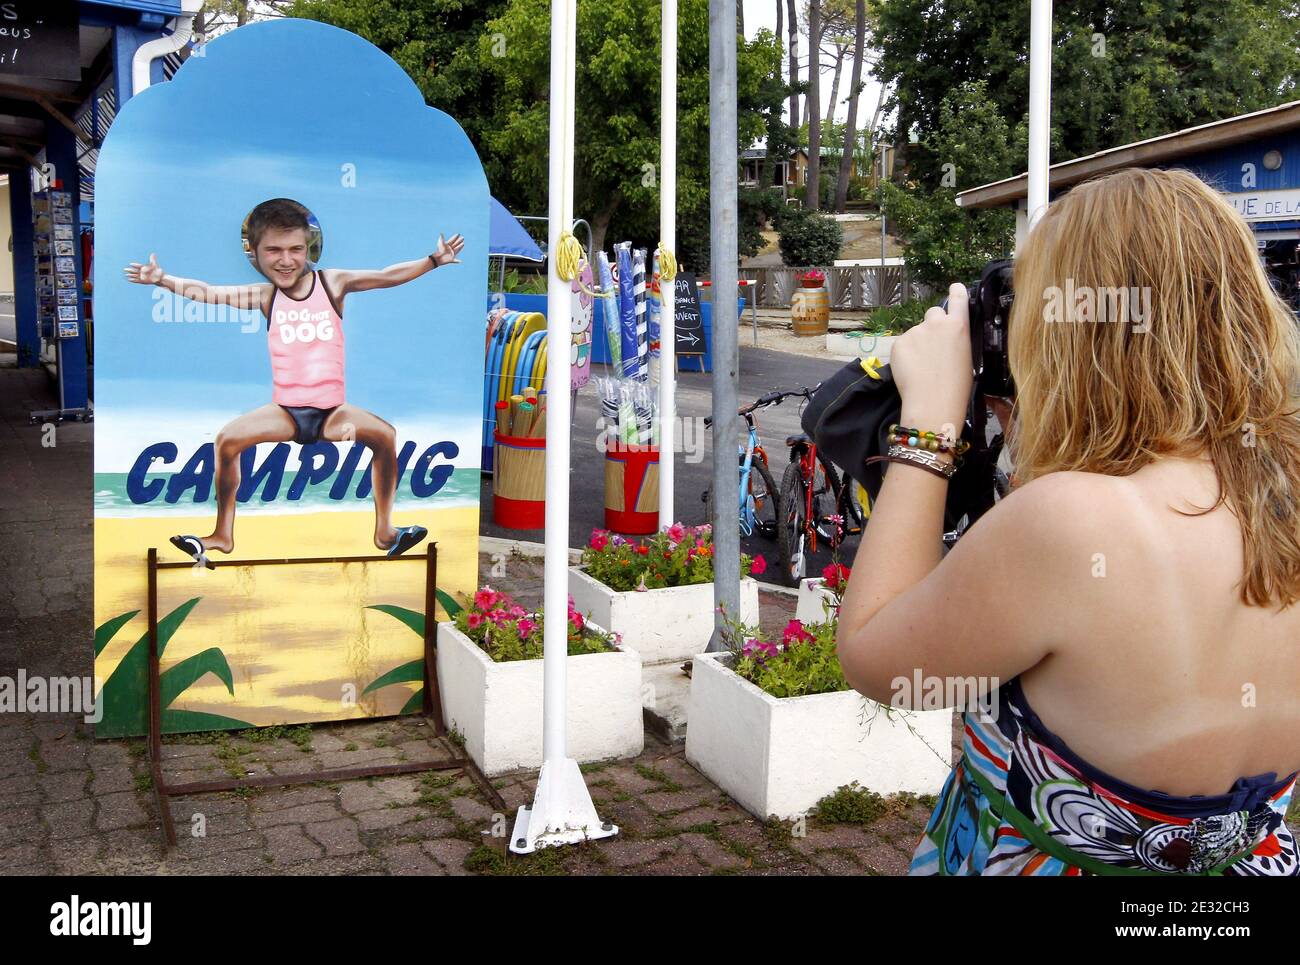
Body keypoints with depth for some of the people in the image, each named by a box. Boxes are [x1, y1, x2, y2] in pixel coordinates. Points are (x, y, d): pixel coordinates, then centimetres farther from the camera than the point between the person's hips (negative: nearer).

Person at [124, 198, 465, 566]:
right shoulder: (265, 296, 4)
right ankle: (222, 535, -4)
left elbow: (387, 276, -2)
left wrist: (433, 260, -9)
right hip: (284, 411, 1)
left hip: (332, 411, -1)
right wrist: (163, 279, -8)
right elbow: (207, 293, 2)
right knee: (227, 438, -18)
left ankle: (385, 531, -12)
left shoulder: (332, 282, 1)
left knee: (384, 434, -25)